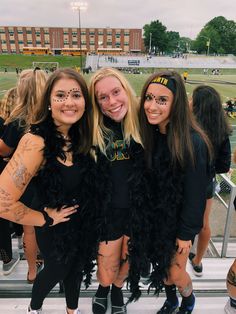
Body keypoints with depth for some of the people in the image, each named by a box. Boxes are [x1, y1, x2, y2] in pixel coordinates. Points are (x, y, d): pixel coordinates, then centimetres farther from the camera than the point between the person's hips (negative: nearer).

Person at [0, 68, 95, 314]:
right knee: (56, 271, 23)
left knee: (76, 268, 28)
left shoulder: (79, 135, -10)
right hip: (55, 229, -5)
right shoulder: (36, 141, -31)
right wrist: (46, 218, -19)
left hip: (83, 222, 5)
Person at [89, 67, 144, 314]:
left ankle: (117, 289, 57)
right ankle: (103, 287, 51)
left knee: (127, 264, 22)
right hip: (108, 212, 0)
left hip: (139, 209, 1)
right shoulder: (93, 131, -9)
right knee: (106, 275, 13)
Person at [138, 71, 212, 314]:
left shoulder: (193, 142, -27)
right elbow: (146, 182, 0)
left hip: (178, 221, -5)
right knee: (163, 264, 22)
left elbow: (195, 193, -20)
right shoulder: (148, 134, -8)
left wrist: (186, 234, -12)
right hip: (154, 217, 5)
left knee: (176, 271, 12)